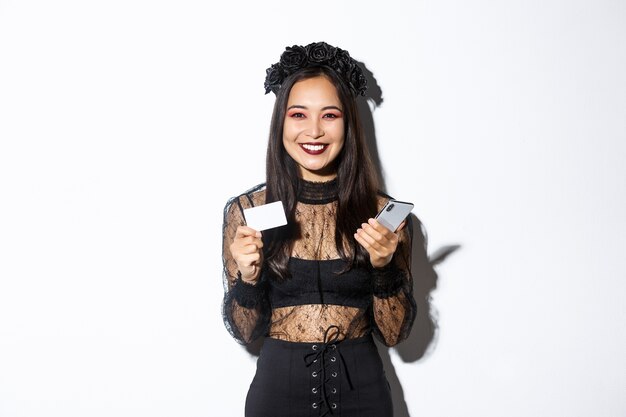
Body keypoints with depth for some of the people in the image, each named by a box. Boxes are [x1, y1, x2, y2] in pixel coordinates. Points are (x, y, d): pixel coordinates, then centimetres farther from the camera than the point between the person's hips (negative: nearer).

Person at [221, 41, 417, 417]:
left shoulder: (383, 213, -6)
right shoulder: (247, 210, -6)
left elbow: (395, 333, -4)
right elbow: (245, 332, -2)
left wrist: (383, 266, -19)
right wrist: (247, 277, -20)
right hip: (278, 386, 0)